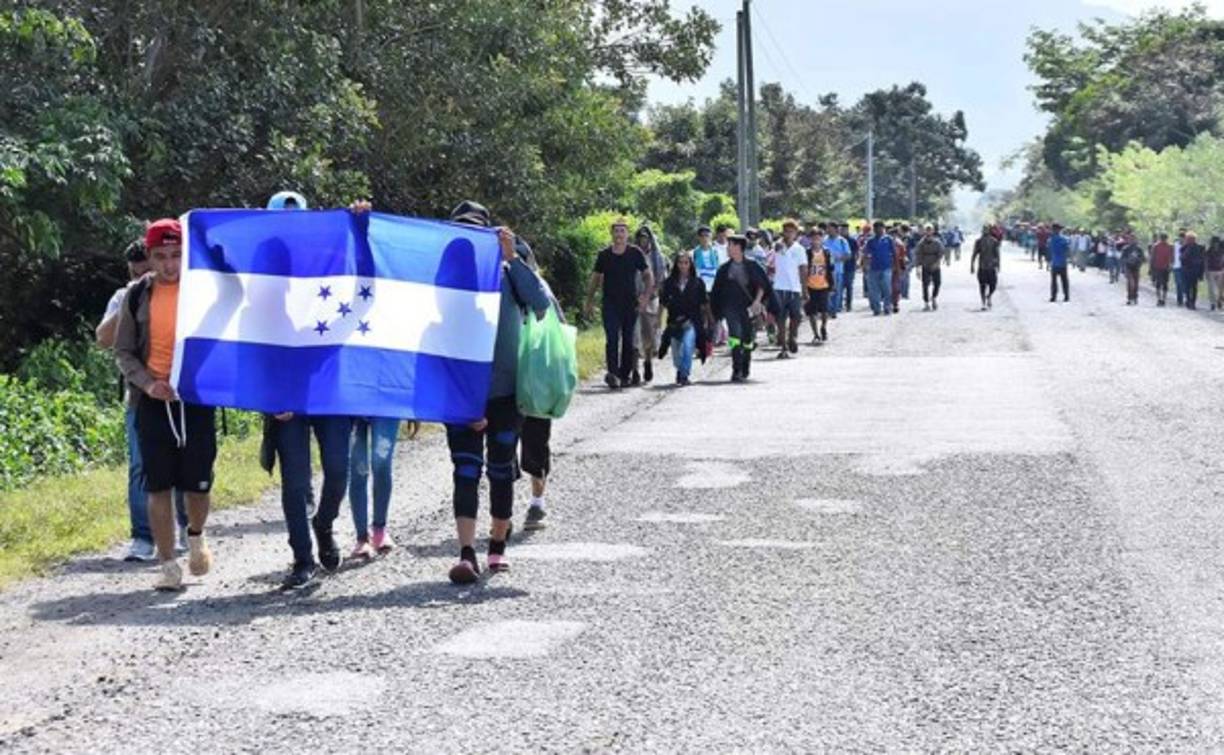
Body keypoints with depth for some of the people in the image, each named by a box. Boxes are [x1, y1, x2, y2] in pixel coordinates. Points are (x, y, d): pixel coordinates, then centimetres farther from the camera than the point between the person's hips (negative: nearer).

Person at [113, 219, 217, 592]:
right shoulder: (137, 295, 2)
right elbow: (123, 351, 5)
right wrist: (147, 383, -12)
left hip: (197, 399, -1)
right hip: (153, 402, 1)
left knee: (198, 484, 3)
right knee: (158, 486, 0)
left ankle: (196, 538, 34)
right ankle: (168, 565, 9)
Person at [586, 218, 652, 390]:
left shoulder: (635, 253, 2)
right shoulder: (604, 255, 5)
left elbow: (649, 276, 5)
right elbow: (596, 278, 15)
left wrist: (646, 296, -8)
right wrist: (590, 300, 13)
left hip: (630, 304, 1)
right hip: (610, 303, -1)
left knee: (628, 340, 6)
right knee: (612, 338, -15)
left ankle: (625, 375, 16)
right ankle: (612, 372, -27)